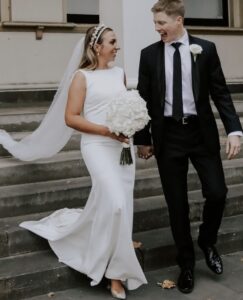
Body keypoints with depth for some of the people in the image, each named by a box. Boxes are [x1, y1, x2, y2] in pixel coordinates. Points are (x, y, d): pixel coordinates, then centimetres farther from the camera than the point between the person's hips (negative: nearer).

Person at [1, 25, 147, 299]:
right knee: (114, 203, -19)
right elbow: (71, 118, -9)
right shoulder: (82, 76, -4)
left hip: (123, 146, 6)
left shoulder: (119, 73, 12)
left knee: (120, 206, 5)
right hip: (97, 146, -6)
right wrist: (106, 130, -17)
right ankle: (115, 270, -1)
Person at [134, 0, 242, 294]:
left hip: (202, 133, 0)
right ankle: (186, 263, 22)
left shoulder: (205, 49, 1)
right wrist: (142, 138, 4)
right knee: (177, 204, 5)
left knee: (217, 193, -6)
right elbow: (144, 99, 5)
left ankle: (207, 242, 25)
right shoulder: (149, 54, 3)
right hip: (167, 135, 0)